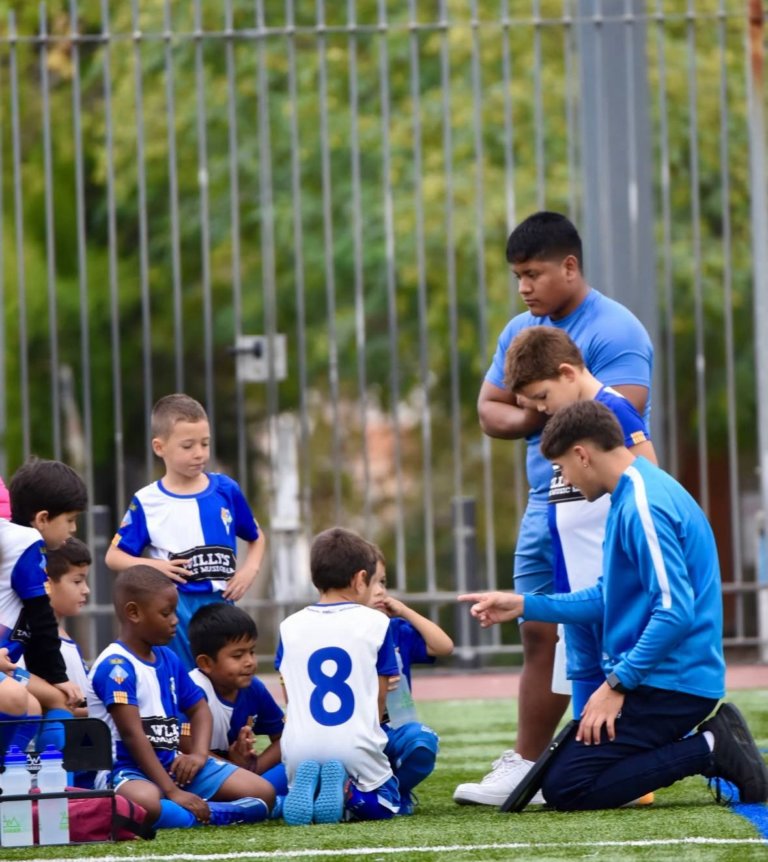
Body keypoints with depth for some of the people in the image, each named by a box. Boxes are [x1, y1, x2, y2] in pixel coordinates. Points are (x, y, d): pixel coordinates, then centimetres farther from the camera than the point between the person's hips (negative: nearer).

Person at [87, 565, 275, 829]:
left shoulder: (169, 659, 11)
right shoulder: (116, 665, -15)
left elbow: (199, 708, 22)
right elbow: (132, 733, -21)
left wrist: (199, 754, -1)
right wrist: (172, 792, -25)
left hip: (171, 763, 8)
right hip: (128, 770, -8)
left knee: (263, 792, -3)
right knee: (144, 802, -46)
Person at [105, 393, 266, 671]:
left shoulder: (226, 491, 4)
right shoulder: (148, 502, -1)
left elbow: (256, 538, 19)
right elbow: (114, 556, 5)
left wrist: (249, 570, 1)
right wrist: (153, 566, -12)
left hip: (221, 603, 2)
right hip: (174, 608, -2)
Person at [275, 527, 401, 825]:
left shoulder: (290, 626, 9)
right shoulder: (375, 622, 2)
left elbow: (290, 700, 13)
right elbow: (378, 703, 7)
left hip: (300, 749, 2)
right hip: (355, 746, -2)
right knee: (386, 804, 20)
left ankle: (306, 787, -9)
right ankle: (348, 791, -14)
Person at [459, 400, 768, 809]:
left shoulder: (643, 506, -18)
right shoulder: (631, 496, 15)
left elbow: (675, 611, -25)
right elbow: (608, 598, 21)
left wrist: (617, 684, -20)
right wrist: (524, 605, 18)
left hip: (670, 682, -10)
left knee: (565, 789, -13)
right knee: (557, 771, 15)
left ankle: (710, 748, -10)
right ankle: (713, 742, 8)